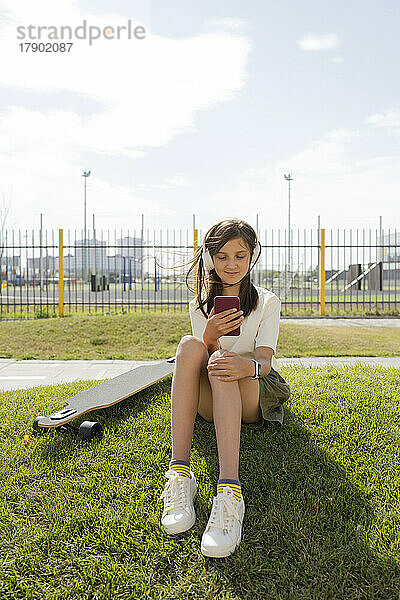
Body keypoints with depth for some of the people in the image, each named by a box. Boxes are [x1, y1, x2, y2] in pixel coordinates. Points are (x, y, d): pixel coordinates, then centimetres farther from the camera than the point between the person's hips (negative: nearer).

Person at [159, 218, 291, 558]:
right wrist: (211, 338, -26)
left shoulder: (267, 302, 3)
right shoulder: (200, 306, 10)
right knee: (190, 346, -29)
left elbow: (265, 360, -12)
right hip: (210, 402, 2)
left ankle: (230, 491, -49)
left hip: (257, 396, -2)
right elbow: (201, 361, -2)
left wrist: (249, 365, -38)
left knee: (223, 365, -34)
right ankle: (180, 473, -39)